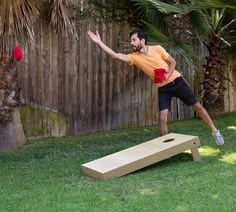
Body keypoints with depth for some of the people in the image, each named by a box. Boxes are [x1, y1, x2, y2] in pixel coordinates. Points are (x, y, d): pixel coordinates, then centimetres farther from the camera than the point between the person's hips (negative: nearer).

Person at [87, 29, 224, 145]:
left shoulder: (157, 49, -11)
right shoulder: (134, 57, -5)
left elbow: (173, 62, -4)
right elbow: (115, 55, -13)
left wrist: (167, 76, -20)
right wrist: (99, 42, -18)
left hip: (176, 81, -2)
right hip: (163, 88, 2)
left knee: (197, 106, 7)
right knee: (163, 118, -11)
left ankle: (215, 131, 22)